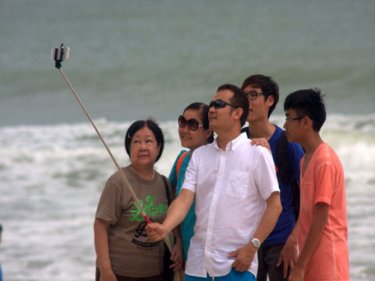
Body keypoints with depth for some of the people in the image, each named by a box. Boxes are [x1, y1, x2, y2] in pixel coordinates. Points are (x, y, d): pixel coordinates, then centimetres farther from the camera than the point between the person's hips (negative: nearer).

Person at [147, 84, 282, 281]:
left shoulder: (256, 154, -2)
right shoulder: (199, 155, 12)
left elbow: (274, 205, -3)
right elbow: (184, 198, 2)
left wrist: (252, 246, -12)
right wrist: (164, 228, -18)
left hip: (236, 264, -5)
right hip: (197, 264, 5)